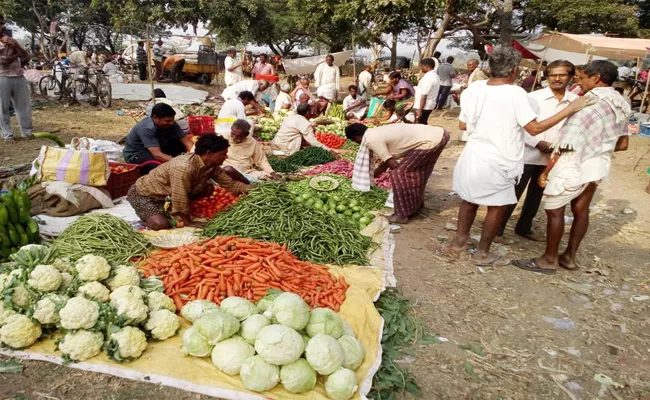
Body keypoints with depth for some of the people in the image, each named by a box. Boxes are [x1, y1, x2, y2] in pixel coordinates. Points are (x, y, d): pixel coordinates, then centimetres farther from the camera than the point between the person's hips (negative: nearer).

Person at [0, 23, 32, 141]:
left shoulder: (13, 41, 14)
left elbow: (27, 57, 8)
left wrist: (14, 45, 0)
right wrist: (17, 54, -3)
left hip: (19, 77, 4)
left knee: (24, 106, 6)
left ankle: (27, 132, 16)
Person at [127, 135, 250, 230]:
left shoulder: (212, 166, -10)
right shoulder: (184, 167, -37)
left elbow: (230, 184, -6)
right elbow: (180, 198, -33)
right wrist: (188, 223, -23)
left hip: (167, 194, 8)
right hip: (144, 193, -8)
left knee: (208, 189, -3)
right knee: (161, 224, -30)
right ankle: (145, 214, 3)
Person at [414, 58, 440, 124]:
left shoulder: (428, 77, -20)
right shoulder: (435, 75, 13)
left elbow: (424, 95, -23)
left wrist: (420, 110, -23)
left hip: (423, 106, -10)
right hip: (429, 105, 10)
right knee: (423, 124, 18)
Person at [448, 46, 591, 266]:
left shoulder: (474, 88, -2)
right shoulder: (515, 93, -17)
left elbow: (462, 125, 5)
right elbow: (535, 128, -17)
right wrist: (570, 109, -11)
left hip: (473, 156, 5)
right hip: (498, 162, -5)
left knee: (469, 199, 23)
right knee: (497, 207, 12)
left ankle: (460, 239, 34)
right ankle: (482, 253, 21)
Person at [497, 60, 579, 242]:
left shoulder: (576, 101, 0)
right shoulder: (534, 97, -9)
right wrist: (538, 143, -18)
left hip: (551, 158, 5)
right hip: (527, 154, -4)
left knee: (536, 195, 18)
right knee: (513, 193, -1)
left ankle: (524, 227, 35)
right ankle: (497, 228, 10)